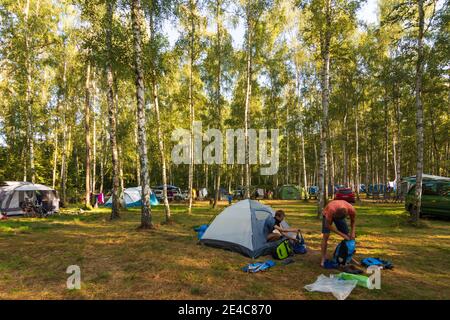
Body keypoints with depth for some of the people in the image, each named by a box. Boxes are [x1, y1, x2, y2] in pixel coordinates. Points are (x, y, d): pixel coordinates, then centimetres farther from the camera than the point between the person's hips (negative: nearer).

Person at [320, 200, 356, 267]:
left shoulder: (352, 210, -33)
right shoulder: (331, 210, -44)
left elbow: (352, 221, -8)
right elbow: (328, 225, -31)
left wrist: (353, 232, -21)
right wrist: (342, 234, -31)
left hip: (340, 215, 4)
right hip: (327, 215, -3)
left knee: (348, 236, -1)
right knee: (325, 236, -16)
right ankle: (323, 258, -8)